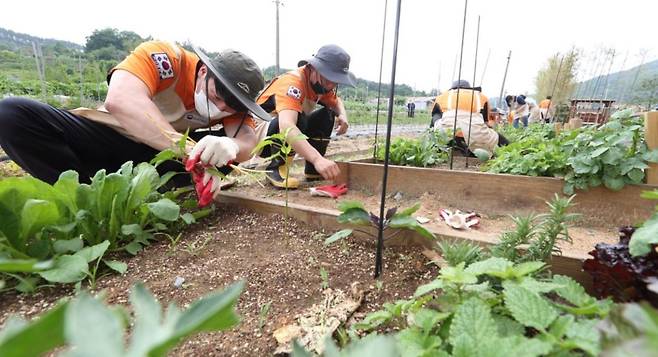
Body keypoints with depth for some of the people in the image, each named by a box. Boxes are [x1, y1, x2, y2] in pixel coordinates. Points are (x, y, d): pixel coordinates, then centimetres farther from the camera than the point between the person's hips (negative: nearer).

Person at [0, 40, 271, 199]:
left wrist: (229, 146, -49)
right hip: (106, 138, -2)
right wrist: (189, 150, -47)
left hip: (158, 154, 2)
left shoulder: (231, 101, -10)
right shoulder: (164, 57, -22)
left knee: (230, 149, -21)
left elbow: (248, 140, -26)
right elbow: (120, 99, -37)